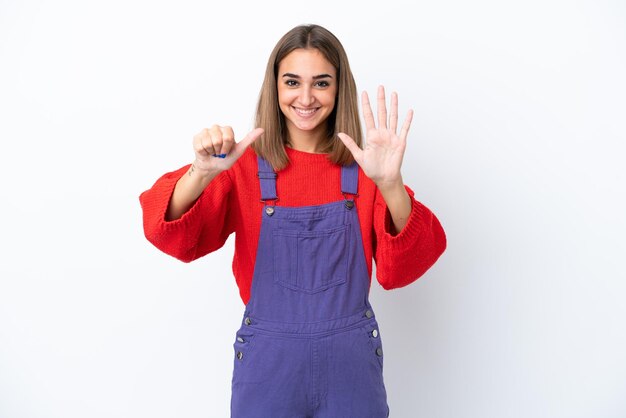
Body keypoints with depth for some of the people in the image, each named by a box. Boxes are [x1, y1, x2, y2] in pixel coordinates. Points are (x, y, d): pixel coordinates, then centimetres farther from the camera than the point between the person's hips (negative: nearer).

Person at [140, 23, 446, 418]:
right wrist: (202, 173, -34)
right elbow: (173, 235, -15)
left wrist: (390, 185, -32)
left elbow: (404, 269, -15)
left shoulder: (361, 168, -3)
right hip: (267, 363, 0)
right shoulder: (245, 166, -4)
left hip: (351, 362, 1)